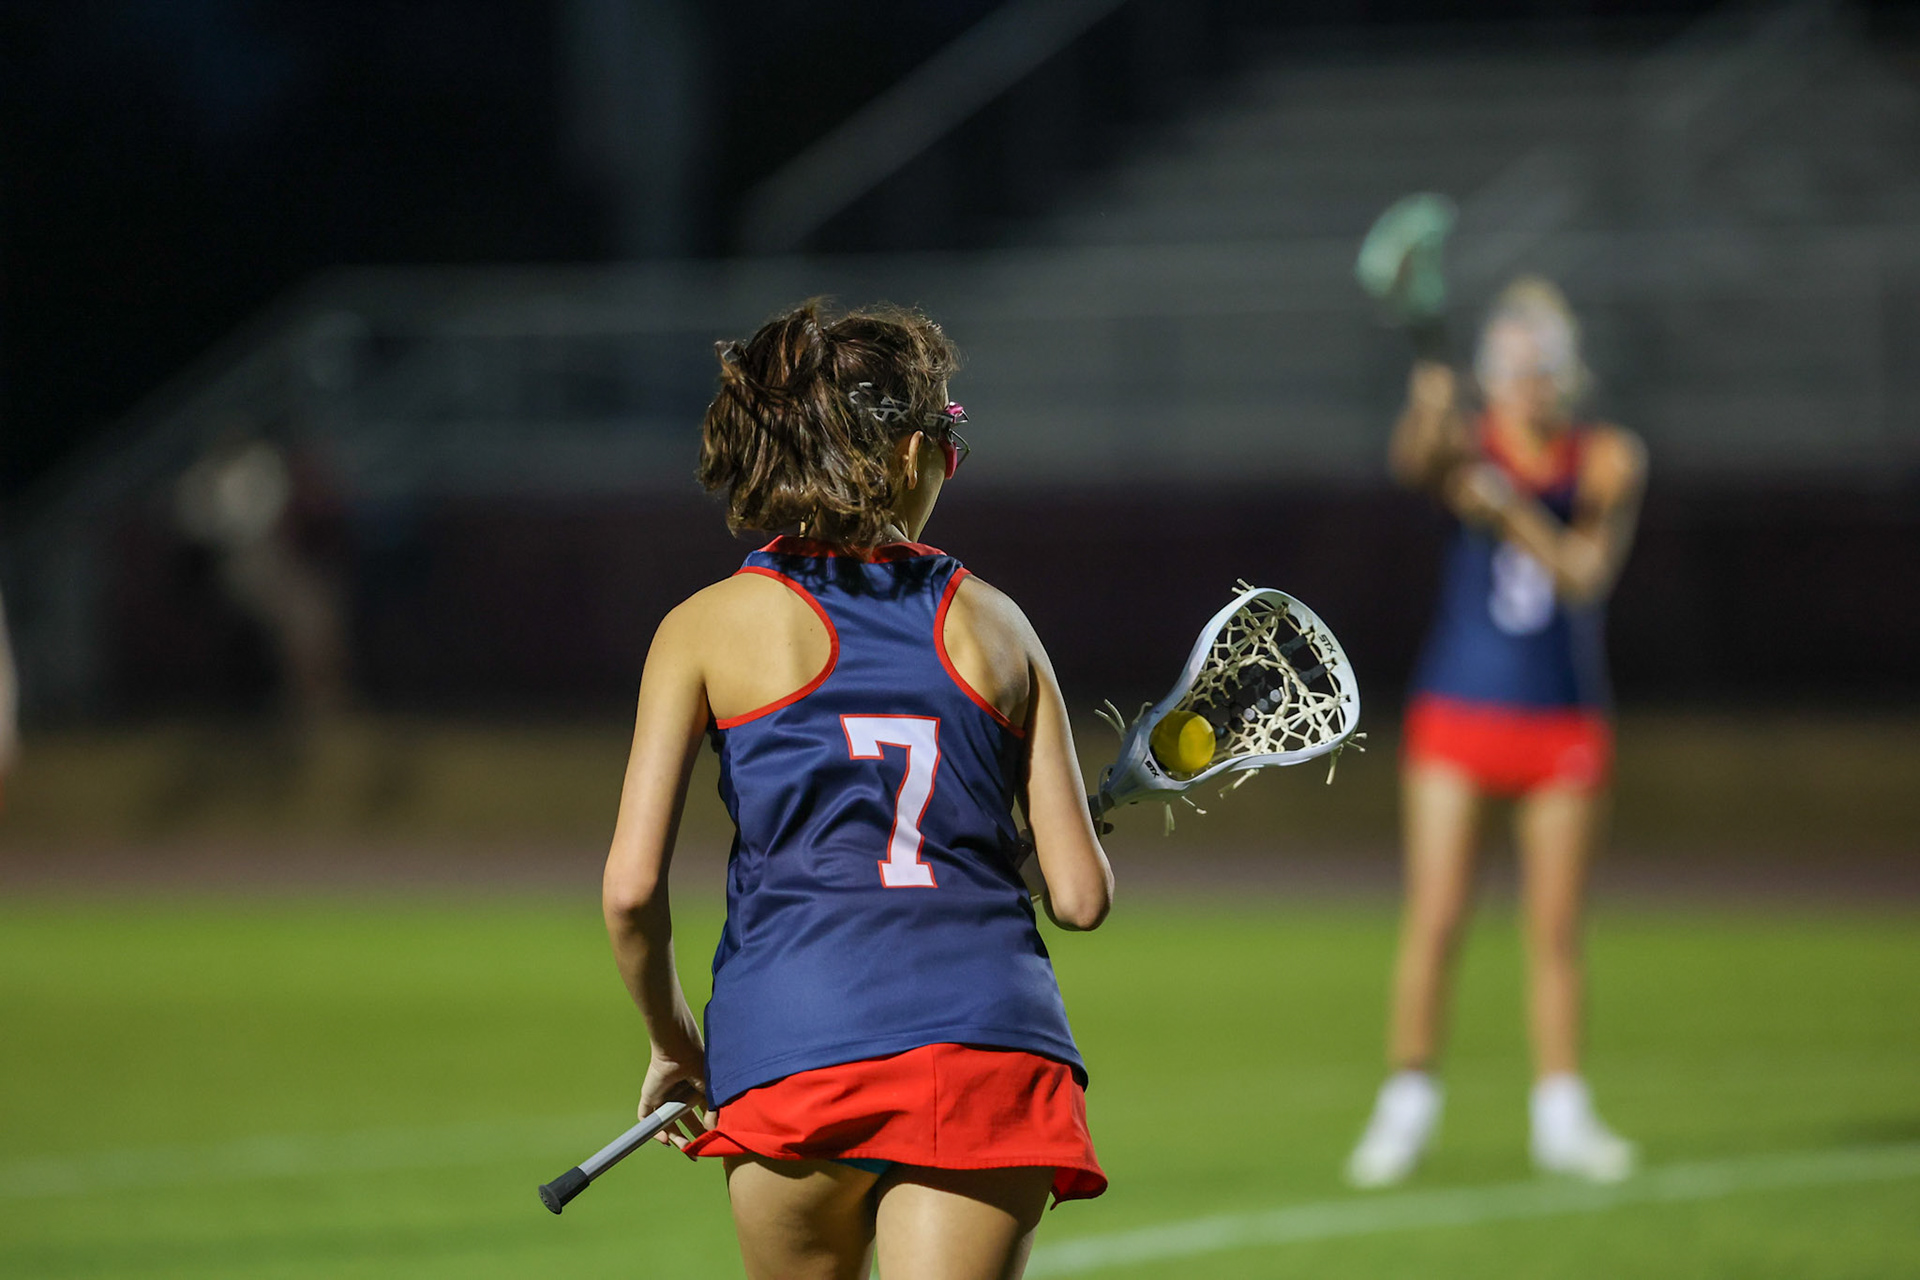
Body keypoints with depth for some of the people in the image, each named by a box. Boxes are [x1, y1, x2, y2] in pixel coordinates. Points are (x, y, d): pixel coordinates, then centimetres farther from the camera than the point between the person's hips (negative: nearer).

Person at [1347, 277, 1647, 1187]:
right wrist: (1429, 421, -53)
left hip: (1563, 725, 2)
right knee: (1433, 918, -6)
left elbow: (1588, 573, -15)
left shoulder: (1607, 462, -1)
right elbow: (1414, 462, -30)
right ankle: (1407, 1105, 5)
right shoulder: (1469, 447, -6)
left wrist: (1510, 509, -29)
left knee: (1555, 929, 6)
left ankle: (1560, 1116, 14)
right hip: (1458, 709, -2)